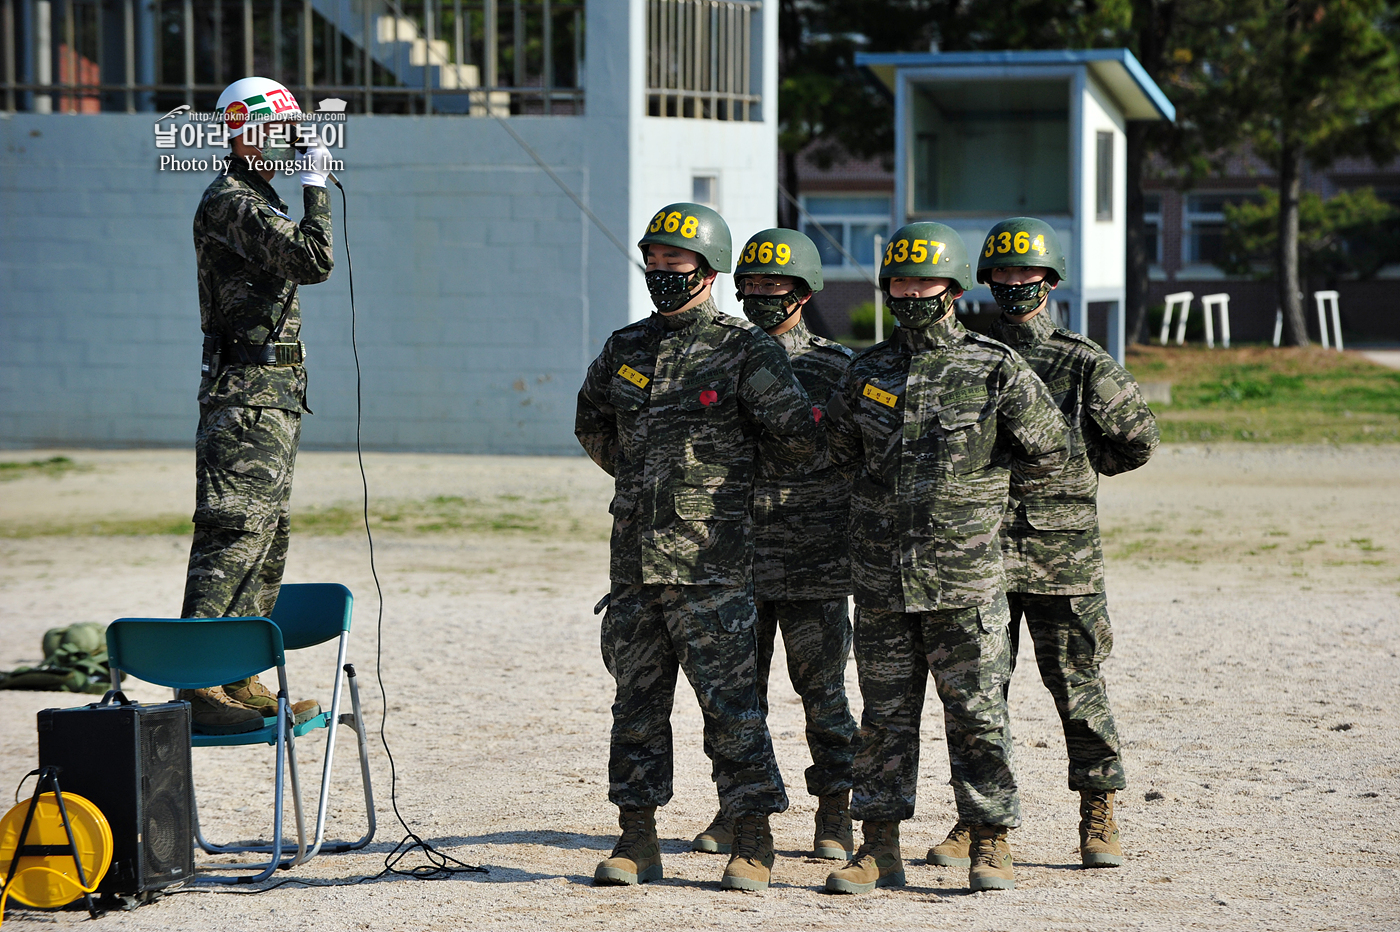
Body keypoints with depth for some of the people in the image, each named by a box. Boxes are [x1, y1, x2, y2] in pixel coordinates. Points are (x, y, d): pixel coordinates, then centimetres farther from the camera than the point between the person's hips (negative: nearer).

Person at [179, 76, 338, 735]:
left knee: (268, 538, 12)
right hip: (248, 392, -11)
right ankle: (199, 688, -16)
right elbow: (313, 261, -25)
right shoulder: (232, 202, -14)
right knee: (231, 536, -13)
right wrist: (316, 188, -17)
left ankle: (242, 680, 16)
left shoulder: (255, 199, 20)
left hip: (273, 394, 11)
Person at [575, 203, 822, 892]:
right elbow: (593, 426, 28)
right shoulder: (624, 349, 12)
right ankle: (637, 840, 15)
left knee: (730, 700, -5)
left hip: (712, 561, -6)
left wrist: (732, 473, 7)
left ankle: (753, 843, 1)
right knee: (636, 700, 8)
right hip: (635, 554, 6)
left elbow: (799, 443, -5)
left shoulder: (745, 351, -5)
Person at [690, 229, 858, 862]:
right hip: (735, 564, 3)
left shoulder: (835, 370, 1)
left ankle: (835, 817, 9)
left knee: (822, 692, 1)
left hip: (813, 570, -3)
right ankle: (737, 811, 16)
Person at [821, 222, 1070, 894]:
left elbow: (1049, 452, 5)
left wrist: (981, 484, 8)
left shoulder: (995, 371, -3)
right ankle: (880, 849, 13)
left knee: (976, 713, 0)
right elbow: (840, 444, 25)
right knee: (885, 713, 7)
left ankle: (991, 846, 8)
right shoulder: (867, 372, 8)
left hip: (964, 580, -4)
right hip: (881, 579, 4)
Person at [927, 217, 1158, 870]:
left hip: (1062, 554, -2)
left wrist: (1077, 468, 10)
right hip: (979, 548, 2)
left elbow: (1138, 437, 9)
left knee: (1077, 687, 1)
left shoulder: (1083, 364, 1)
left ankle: (1098, 819, 10)